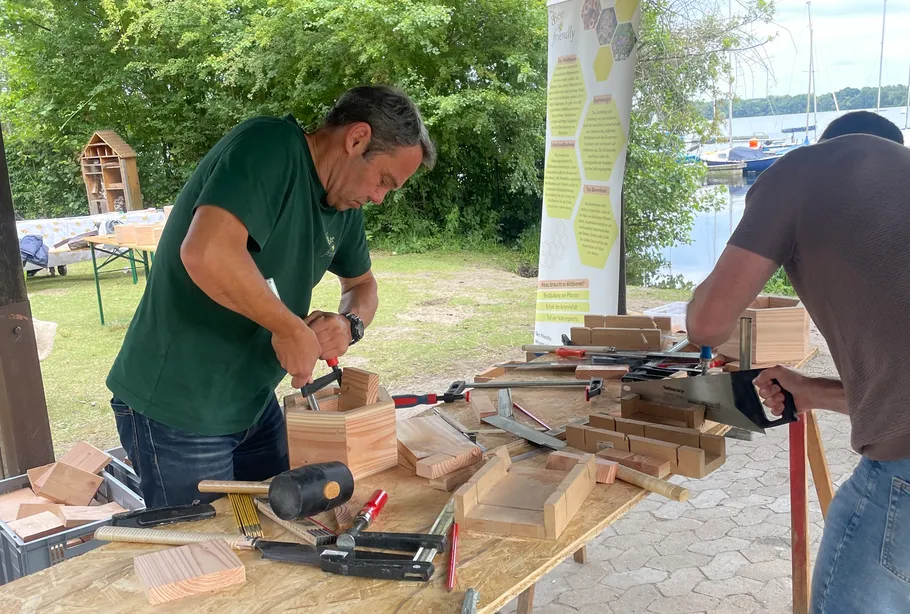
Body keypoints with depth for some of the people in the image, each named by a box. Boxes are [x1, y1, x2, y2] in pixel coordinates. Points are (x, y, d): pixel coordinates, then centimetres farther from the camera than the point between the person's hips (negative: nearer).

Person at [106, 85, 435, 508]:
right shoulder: (269, 146, -21)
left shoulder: (344, 205, 5)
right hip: (176, 410, -8)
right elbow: (207, 252, -37)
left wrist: (350, 323, -5)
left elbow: (361, 283, 18)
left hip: (254, 403, 8)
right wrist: (292, 328, -26)